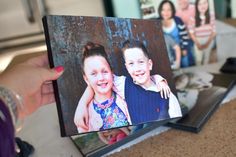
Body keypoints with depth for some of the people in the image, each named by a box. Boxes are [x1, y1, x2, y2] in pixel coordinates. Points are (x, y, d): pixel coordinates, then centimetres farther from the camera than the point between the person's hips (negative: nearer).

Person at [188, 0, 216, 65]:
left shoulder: (211, 16, -11)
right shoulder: (193, 17, -18)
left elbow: (214, 31, -6)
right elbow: (191, 33, -12)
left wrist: (208, 43, -16)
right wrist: (198, 44, -16)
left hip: (209, 41, 3)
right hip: (198, 41, -2)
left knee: (207, 57, 18)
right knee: (199, 59, 4)